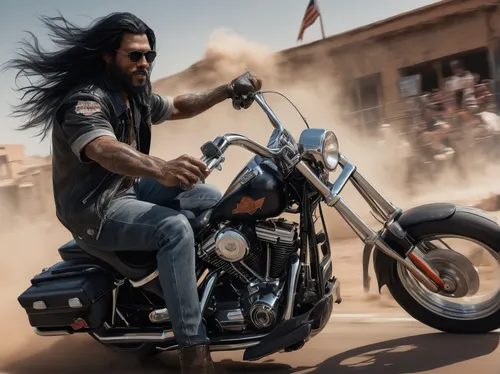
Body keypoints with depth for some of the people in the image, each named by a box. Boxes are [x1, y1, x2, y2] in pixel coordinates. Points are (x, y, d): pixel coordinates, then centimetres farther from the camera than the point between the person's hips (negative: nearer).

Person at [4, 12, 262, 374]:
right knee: (175, 228, -32)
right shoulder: (85, 100, -24)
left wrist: (228, 90, 7)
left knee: (212, 198, 7)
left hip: (130, 188, 10)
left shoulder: (135, 94, 7)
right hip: (95, 211, -10)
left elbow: (177, 107, 21)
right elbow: (105, 151, -44)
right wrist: (162, 169, -63)